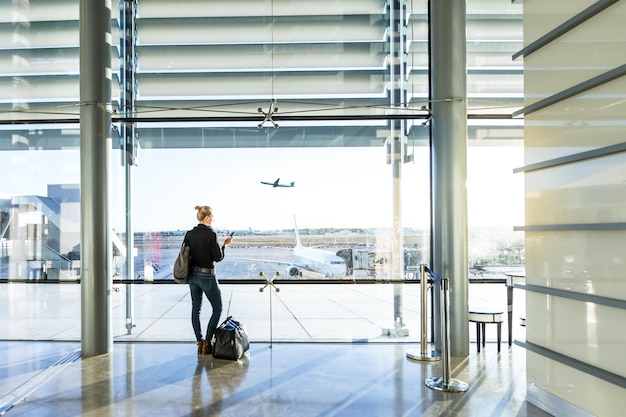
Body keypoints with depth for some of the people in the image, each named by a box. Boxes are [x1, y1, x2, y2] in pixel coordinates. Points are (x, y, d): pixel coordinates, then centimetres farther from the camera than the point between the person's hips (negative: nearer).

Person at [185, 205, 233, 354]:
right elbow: (218, 257, -14)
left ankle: (199, 342, 18)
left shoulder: (189, 234, 2)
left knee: (196, 309, 13)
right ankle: (207, 342, 4)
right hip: (207, 275, -7)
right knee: (217, 308, 7)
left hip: (192, 275, 7)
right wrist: (224, 245, 1)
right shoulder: (211, 234, -17)